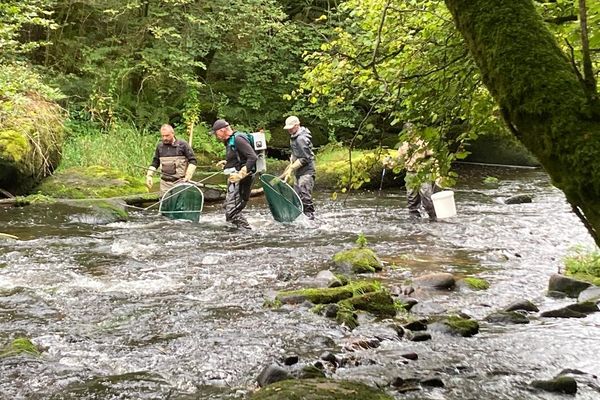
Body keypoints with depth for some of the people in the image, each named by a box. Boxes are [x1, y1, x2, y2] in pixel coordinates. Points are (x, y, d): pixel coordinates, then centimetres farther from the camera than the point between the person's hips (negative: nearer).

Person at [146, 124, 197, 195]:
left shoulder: (182, 145, -4)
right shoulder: (159, 146, 9)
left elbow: (193, 161, -3)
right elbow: (155, 163, 18)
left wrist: (188, 176, -14)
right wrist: (149, 175, 4)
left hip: (180, 182, -4)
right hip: (165, 183, 4)